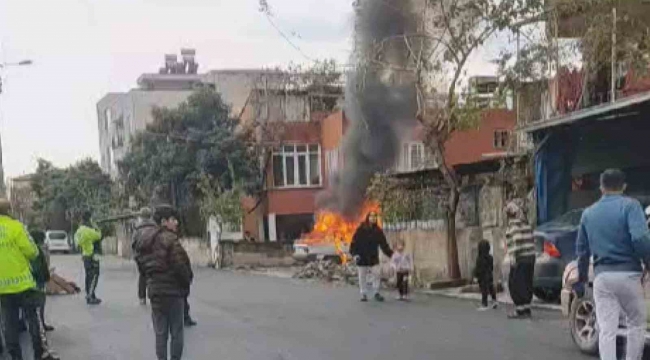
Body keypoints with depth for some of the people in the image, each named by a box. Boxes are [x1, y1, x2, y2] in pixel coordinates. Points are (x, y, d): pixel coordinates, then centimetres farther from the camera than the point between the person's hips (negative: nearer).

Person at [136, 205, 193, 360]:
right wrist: (188, 281, -4)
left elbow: (142, 262, 10)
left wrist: (152, 279, 14)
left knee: (160, 332, 14)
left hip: (155, 290, 6)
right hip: (173, 289, -6)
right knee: (176, 332, 5)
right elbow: (180, 265, -19)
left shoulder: (145, 241, 7)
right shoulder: (170, 239, -17)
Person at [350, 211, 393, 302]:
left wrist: (391, 254, -4)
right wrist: (355, 254, -16)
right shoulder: (361, 230, -7)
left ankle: (376, 293, 8)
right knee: (362, 277, 5)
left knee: (376, 275, -3)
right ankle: (364, 294, 16)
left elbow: (384, 244, 4)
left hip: (373, 258, 2)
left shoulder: (378, 231, 3)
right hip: (362, 258, -2)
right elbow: (354, 242, -6)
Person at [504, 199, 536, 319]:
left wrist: (513, 255, -19)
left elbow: (517, 240, -19)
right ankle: (526, 309, 16)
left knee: (515, 284, -3)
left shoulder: (514, 223, -10)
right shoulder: (525, 223, 15)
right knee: (526, 284, 12)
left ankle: (520, 310, -6)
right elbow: (531, 240, 15)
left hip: (520, 258, -8)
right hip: (530, 256, 9)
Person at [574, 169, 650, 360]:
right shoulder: (630, 205, -4)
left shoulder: (589, 213, 12)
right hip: (628, 274, -3)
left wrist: (582, 279, 25)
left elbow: (582, 250, 17)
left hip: (602, 276, 3)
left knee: (607, 330, 2)